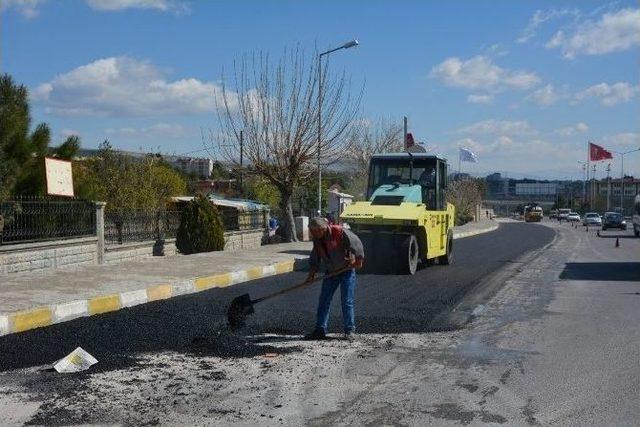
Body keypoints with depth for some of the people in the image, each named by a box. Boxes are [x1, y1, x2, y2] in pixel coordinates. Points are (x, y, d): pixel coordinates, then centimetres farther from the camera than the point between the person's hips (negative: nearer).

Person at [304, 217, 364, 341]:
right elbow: (315, 256, 12)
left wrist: (358, 259, -17)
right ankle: (320, 330, 9)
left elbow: (356, 243, -17)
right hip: (330, 272, 6)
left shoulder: (339, 232, -19)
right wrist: (312, 271, 3)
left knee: (347, 301, -5)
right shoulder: (317, 239, 1)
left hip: (346, 270, -6)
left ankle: (349, 330, 5)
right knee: (324, 301, 3)